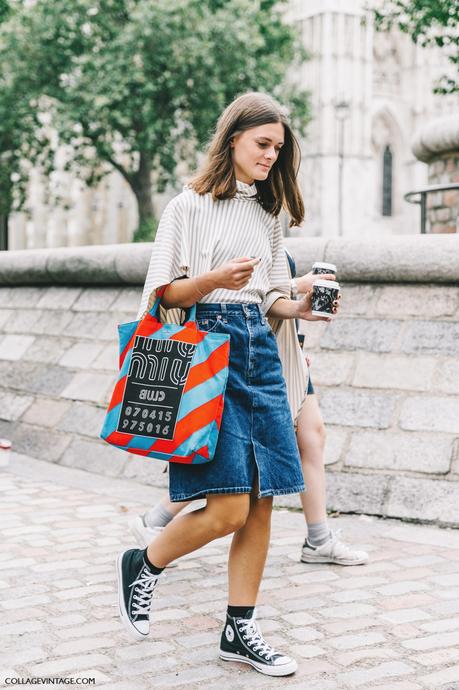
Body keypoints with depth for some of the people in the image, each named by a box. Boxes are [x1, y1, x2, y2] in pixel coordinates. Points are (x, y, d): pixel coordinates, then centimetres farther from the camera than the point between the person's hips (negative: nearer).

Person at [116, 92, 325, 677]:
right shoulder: (191, 205, 0)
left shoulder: (266, 213, 19)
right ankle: (142, 567, 16)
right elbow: (164, 292, -5)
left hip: (258, 347, 7)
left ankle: (240, 631, 14)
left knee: (261, 502, 2)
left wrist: (299, 309, 0)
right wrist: (216, 278, -22)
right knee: (228, 508, -12)